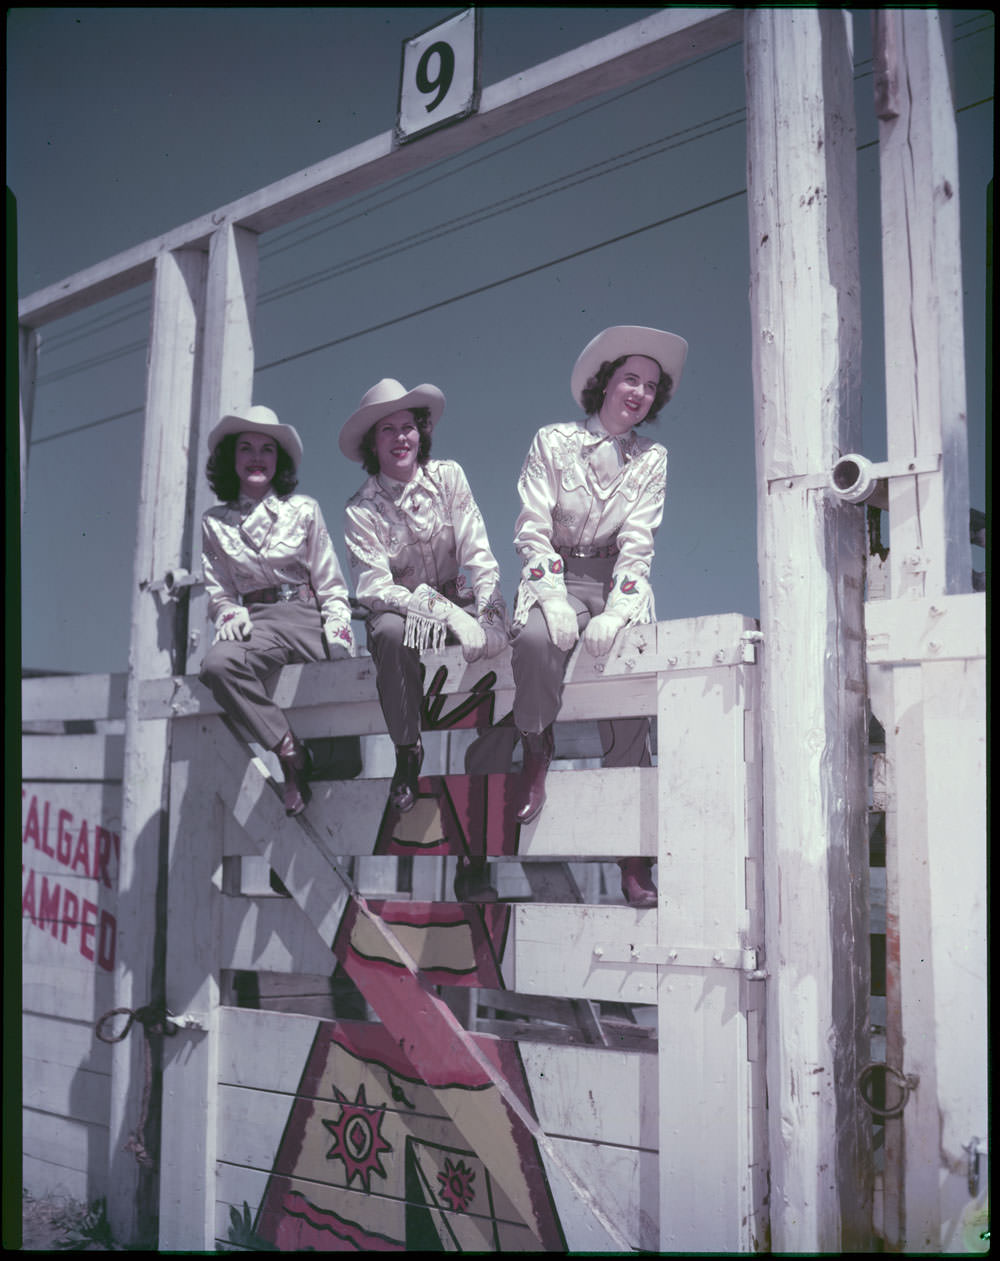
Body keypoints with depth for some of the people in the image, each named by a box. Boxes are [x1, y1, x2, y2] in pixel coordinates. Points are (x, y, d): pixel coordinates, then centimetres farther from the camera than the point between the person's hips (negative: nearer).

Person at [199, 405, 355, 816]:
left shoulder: (303, 510, 11)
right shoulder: (214, 523, 15)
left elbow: (331, 584, 11)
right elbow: (217, 590, 15)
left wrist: (337, 628, -7)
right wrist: (229, 613, -9)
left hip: (307, 613, 0)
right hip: (257, 622, 0)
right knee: (216, 665, -33)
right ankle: (289, 751, -24)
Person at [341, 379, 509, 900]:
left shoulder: (448, 476, 3)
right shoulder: (361, 510, -5)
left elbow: (478, 555, 1)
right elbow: (374, 588, -16)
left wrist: (483, 615, -16)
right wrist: (444, 612, -29)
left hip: (459, 605, 2)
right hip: (402, 610, -2)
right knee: (390, 631, -39)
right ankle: (407, 755, -14)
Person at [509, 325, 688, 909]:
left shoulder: (651, 457, 9)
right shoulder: (552, 441, 3)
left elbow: (636, 544, -1)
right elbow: (532, 531, -4)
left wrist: (614, 611, -17)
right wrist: (555, 601, -19)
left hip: (618, 581, 1)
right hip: (555, 576, -1)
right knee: (535, 639, -36)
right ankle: (538, 748, -6)